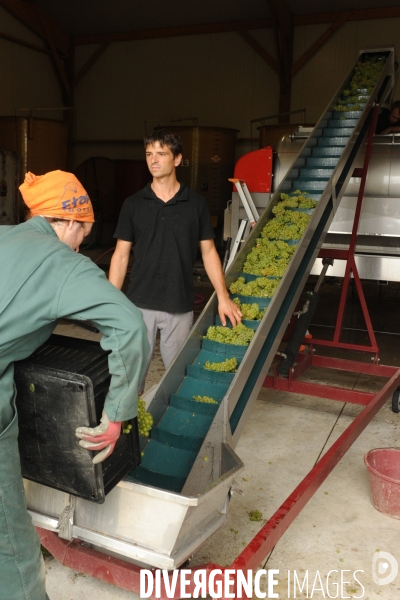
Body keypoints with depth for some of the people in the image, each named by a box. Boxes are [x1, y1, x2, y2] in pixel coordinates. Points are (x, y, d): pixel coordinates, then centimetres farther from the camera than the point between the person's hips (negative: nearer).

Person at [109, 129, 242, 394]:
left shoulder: (196, 204, 1)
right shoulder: (133, 204, 2)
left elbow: (209, 252, 5)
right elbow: (121, 255, 4)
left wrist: (223, 296, -3)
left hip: (180, 305, 0)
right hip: (140, 304, 0)